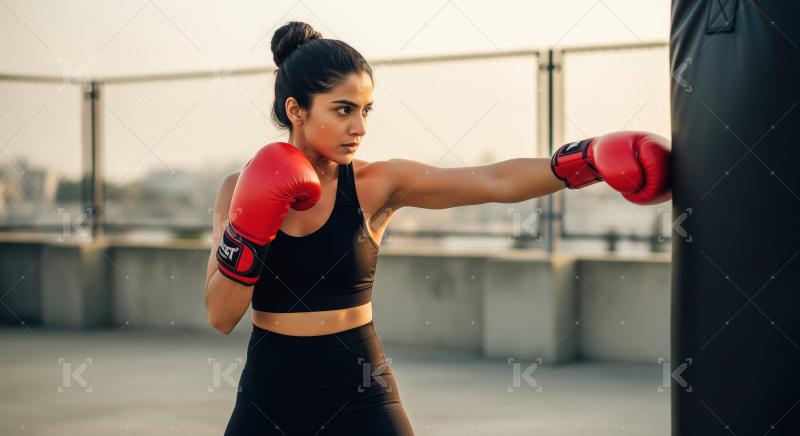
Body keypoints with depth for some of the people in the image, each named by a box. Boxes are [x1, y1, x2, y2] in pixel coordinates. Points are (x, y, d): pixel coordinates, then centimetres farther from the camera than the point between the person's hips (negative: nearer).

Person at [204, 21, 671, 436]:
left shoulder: (378, 184, -7)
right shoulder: (243, 190, -3)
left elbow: (498, 182, -19)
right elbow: (221, 316, -5)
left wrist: (592, 158, -33)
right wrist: (246, 232, -19)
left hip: (359, 397, -1)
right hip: (268, 396, 1)